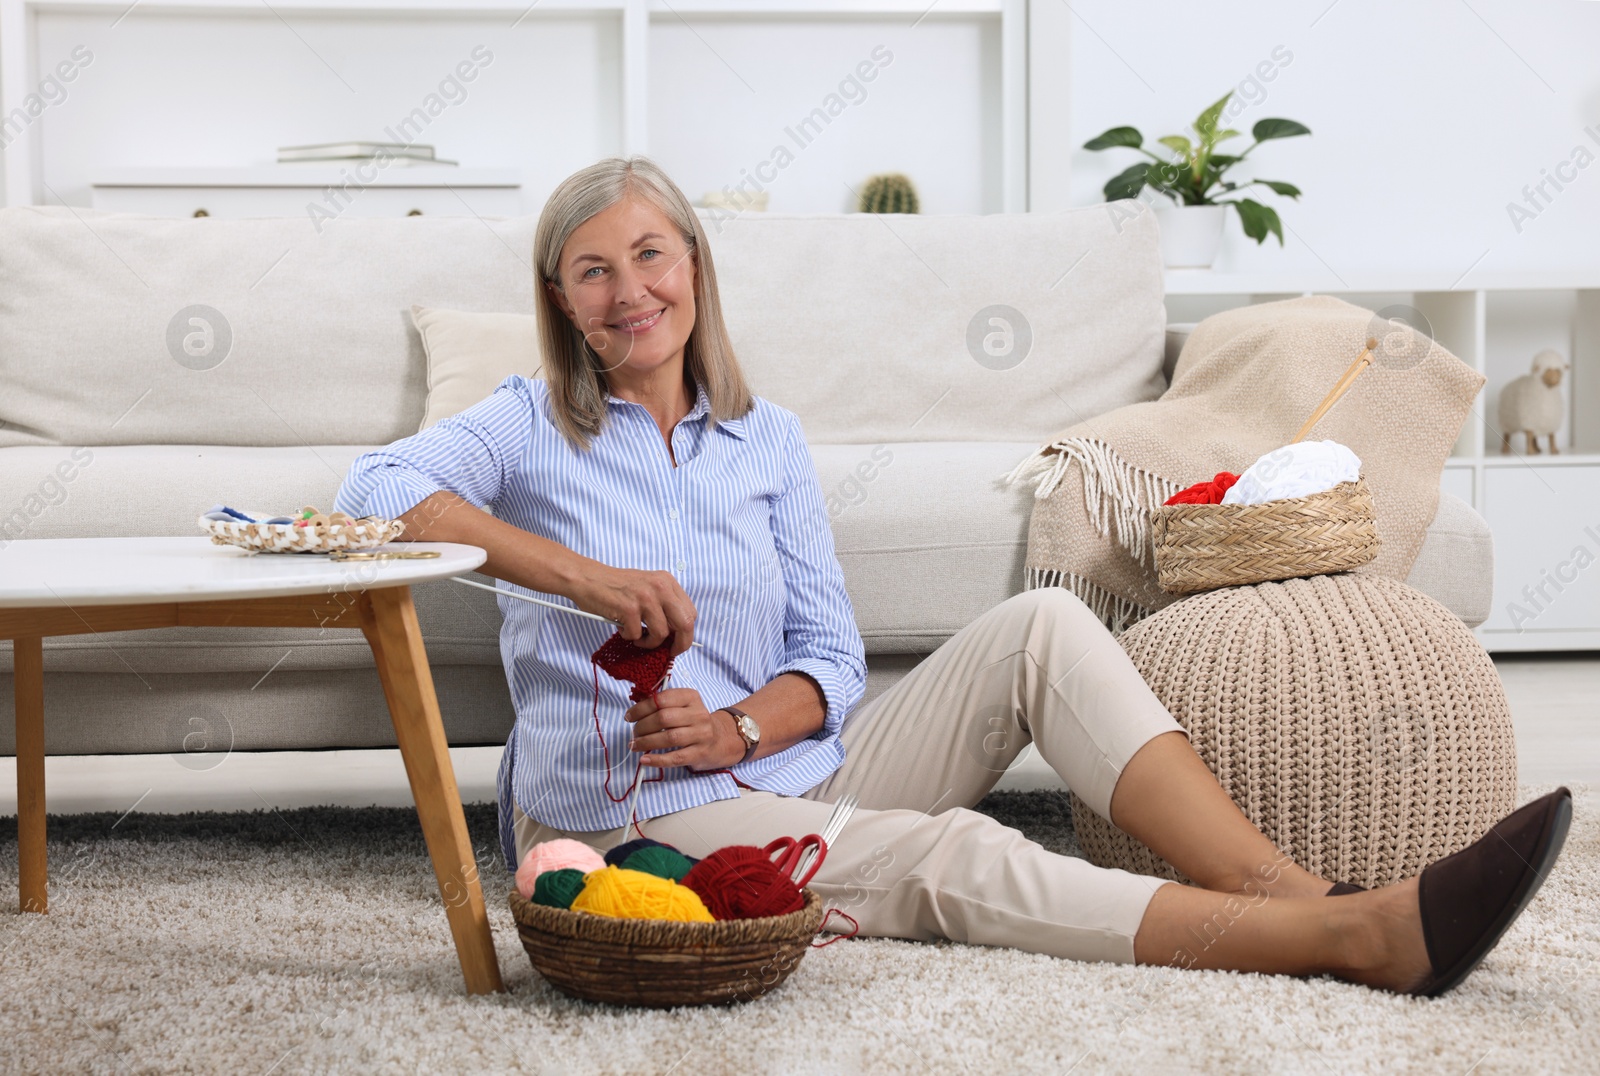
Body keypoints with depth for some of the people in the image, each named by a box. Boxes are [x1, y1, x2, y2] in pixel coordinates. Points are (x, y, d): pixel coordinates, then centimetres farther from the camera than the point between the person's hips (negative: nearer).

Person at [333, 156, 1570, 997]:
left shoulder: (766, 440, 12)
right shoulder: (530, 428, 0)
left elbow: (831, 657, 8)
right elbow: (373, 489, -21)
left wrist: (740, 727, -14)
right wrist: (585, 576, -29)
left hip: (796, 777, 5)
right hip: (639, 823, -5)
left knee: (1041, 627, -16)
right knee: (952, 857, -30)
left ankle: (1288, 891, -30)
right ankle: (1365, 939, -41)